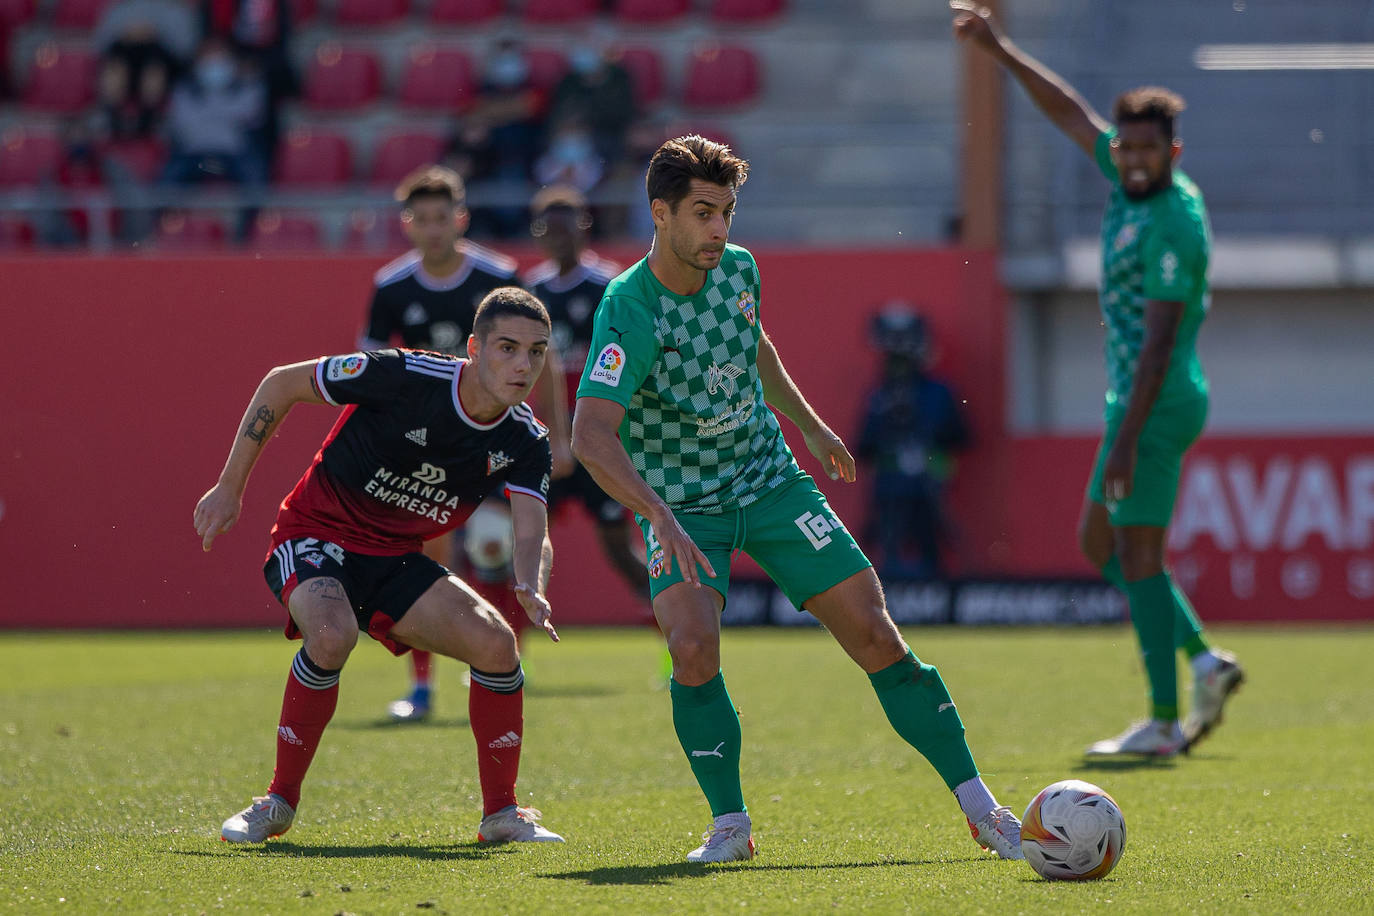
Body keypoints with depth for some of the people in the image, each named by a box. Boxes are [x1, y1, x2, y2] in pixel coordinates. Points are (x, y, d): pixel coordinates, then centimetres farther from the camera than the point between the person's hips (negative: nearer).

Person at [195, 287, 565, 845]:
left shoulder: (524, 442, -9)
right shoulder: (406, 376, -23)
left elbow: (532, 532, -21)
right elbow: (282, 383, -13)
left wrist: (532, 590, -45)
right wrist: (230, 486, -12)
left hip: (394, 559, 5)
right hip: (314, 534, -5)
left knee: (496, 642, -15)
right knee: (333, 633, -35)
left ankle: (501, 813, 3)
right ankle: (278, 802, -17)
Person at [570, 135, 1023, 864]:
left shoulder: (738, 269, -5)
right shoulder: (629, 312, -25)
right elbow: (591, 434, -39)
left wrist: (809, 425, 28)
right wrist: (661, 518, -50)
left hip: (770, 480, 4)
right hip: (681, 504, -4)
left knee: (873, 632, -4)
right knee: (692, 645, -28)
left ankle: (979, 807, 3)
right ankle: (729, 823, -8)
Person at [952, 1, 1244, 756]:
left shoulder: (1174, 224, -19)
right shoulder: (1133, 182, 6)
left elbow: (1159, 339, -23)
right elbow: (1069, 112, 21)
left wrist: (1126, 438, -25)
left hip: (1157, 402, -10)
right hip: (1135, 397, 10)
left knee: (1139, 555, -7)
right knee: (1099, 542, 14)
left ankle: (1164, 722, -3)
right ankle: (1206, 661, 12)